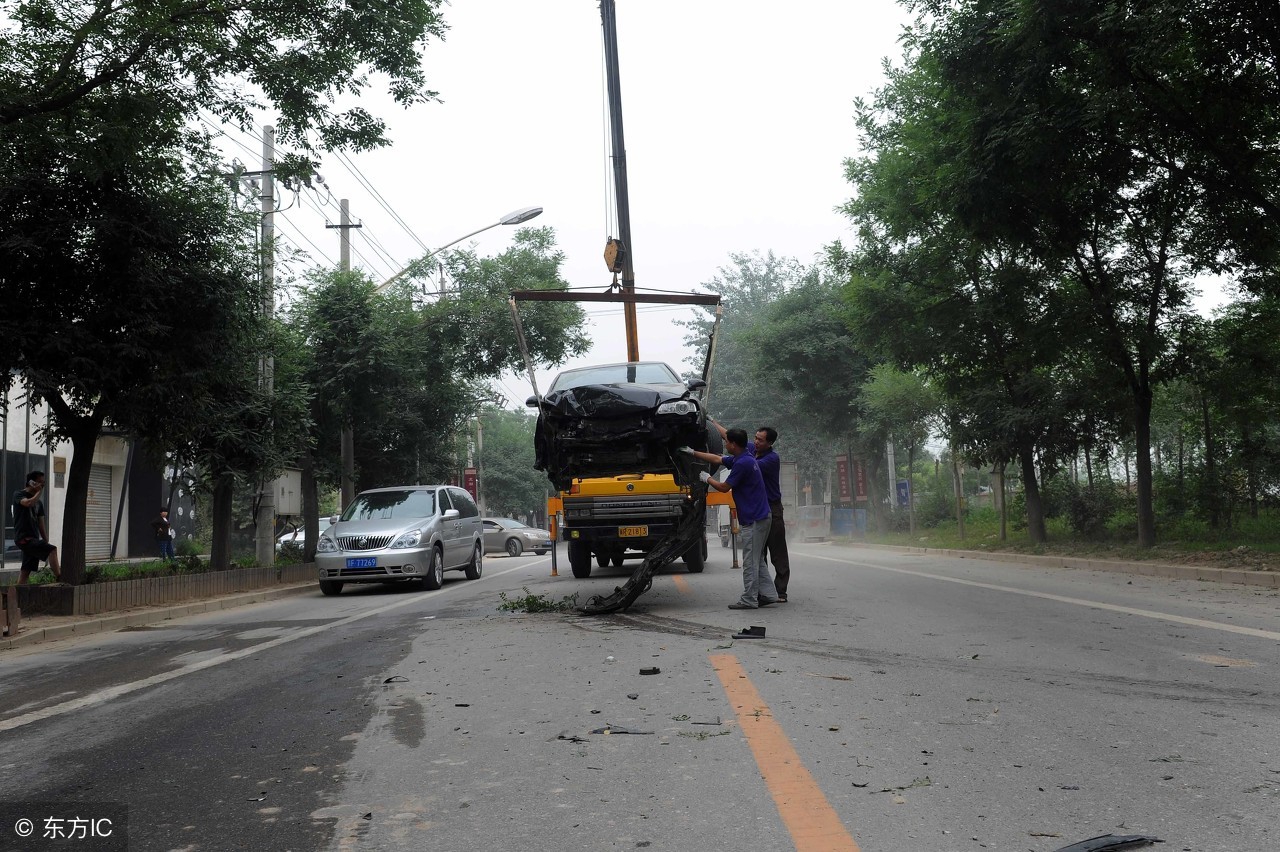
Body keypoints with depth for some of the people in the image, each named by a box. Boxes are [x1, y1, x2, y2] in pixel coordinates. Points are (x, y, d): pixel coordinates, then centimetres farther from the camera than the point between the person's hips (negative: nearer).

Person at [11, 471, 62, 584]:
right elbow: (29, 503, -24)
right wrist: (39, 492, -8)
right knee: (52, 549, -24)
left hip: (33, 539, 7)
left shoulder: (39, 502, 20)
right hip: (23, 538, -7)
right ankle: (59, 579, -26)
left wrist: (46, 542, 11)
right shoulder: (19, 495, 1)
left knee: (26, 571, 3)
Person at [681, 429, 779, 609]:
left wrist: (707, 479, 6)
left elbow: (724, 487, -12)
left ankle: (749, 600, 4)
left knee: (750, 561, -2)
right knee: (757, 560, 15)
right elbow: (717, 459, 25)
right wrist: (693, 452, 29)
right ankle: (768, 594, 16)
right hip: (759, 516, 10)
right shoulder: (741, 458, 10)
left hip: (753, 520, -10)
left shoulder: (743, 463, -20)